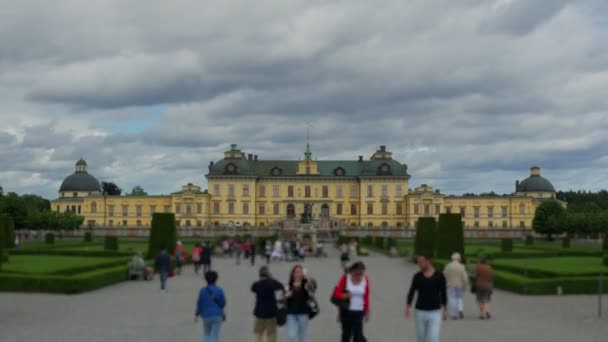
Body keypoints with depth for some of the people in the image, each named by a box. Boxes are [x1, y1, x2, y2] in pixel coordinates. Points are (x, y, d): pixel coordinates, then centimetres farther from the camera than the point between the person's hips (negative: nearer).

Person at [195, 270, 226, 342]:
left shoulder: (202, 291, -6)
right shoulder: (219, 290, -7)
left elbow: (199, 304, -3)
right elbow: (223, 303, -1)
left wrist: (196, 315, 9)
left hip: (206, 316, 1)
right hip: (217, 316, -1)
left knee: (206, 334, 21)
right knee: (215, 336, 1)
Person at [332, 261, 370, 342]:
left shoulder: (365, 279, -2)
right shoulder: (345, 278, -7)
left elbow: (366, 297, 8)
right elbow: (336, 293, -7)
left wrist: (367, 311, 9)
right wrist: (344, 295, -26)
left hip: (359, 312, 0)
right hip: (346, 311, 1)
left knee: (357, 334, -10)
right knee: (346, 333, 11)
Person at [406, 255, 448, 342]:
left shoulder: (440, 276, -3)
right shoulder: (417, 277, -1)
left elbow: (443, 293, 5)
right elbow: (411, 293, -1)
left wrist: (445, 310, 7)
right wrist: (408, 307, -16)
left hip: (435, 313, -2)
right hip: (420, 313, 2)